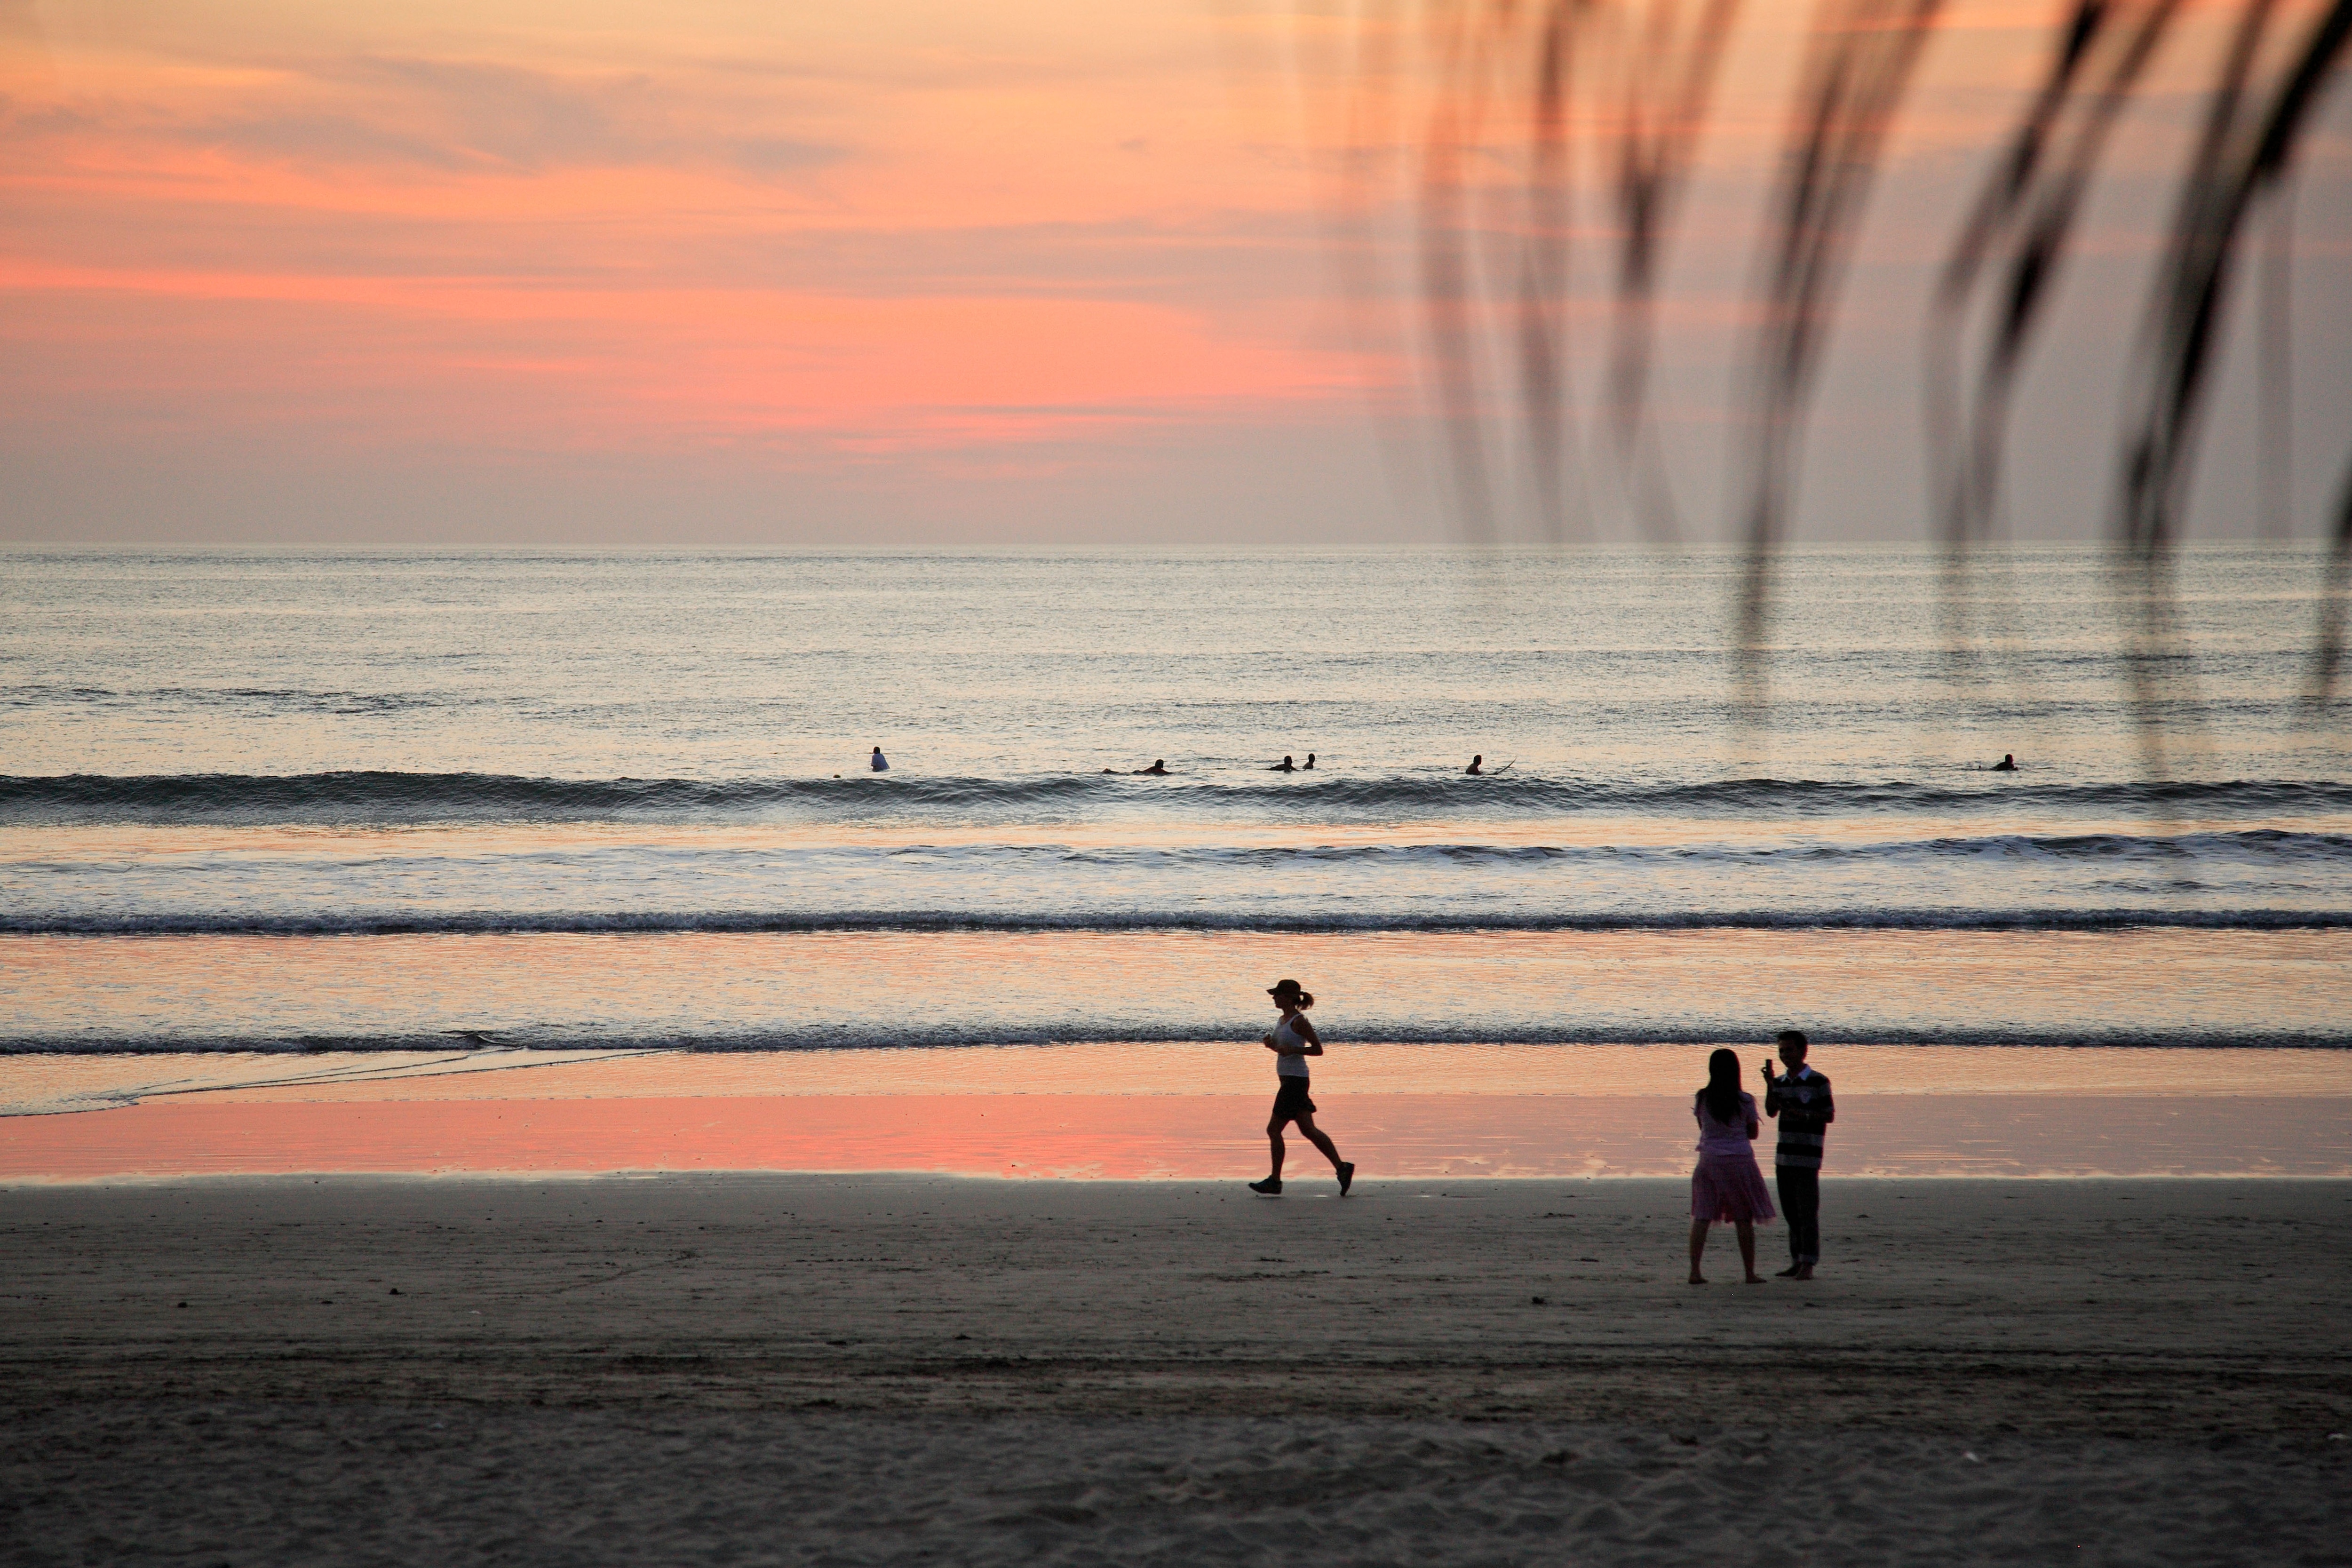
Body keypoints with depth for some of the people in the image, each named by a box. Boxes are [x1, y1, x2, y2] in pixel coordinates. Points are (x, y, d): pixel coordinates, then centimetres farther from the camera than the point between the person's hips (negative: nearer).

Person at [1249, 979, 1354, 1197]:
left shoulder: (1299, 1021, -13)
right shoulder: (1283, 1021, 15)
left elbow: (1318, 1049, -13)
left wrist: (1293, 1050, -24)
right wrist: (1271, 1045, 6)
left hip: (1295, 1080, -10)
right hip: (1287, 1079, 10)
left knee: (1274, 1130, -5)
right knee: (1308, 1130, 7)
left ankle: (1275, 1181, 1)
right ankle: (1341, 1168, 7)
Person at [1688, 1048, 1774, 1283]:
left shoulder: (1701, 1099, -2)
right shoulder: (1745, 1101, -7)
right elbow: (1753, 1133, 4)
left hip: (1708, 1160, 2)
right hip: (1739, 1161, -2)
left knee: (1701, 1217, 3)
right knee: (1744, 1220, 7)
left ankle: (1695, 1271, -3)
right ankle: (1750, 1273, 10)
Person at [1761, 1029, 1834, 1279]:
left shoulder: (1818, 1082, -4)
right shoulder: (1781, 1083, 14)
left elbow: (1830, 1115, -6)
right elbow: (1771, 1112, 3)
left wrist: (1803, 1114, -20)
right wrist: (1770, 1085, -9)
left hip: (1807, 1157, -7)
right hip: (1784, 1155, 7)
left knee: (1807, 1212, -7)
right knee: (1790, 1213, 8)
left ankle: (1808, 1265, -7)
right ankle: (1796, 1262, 13)